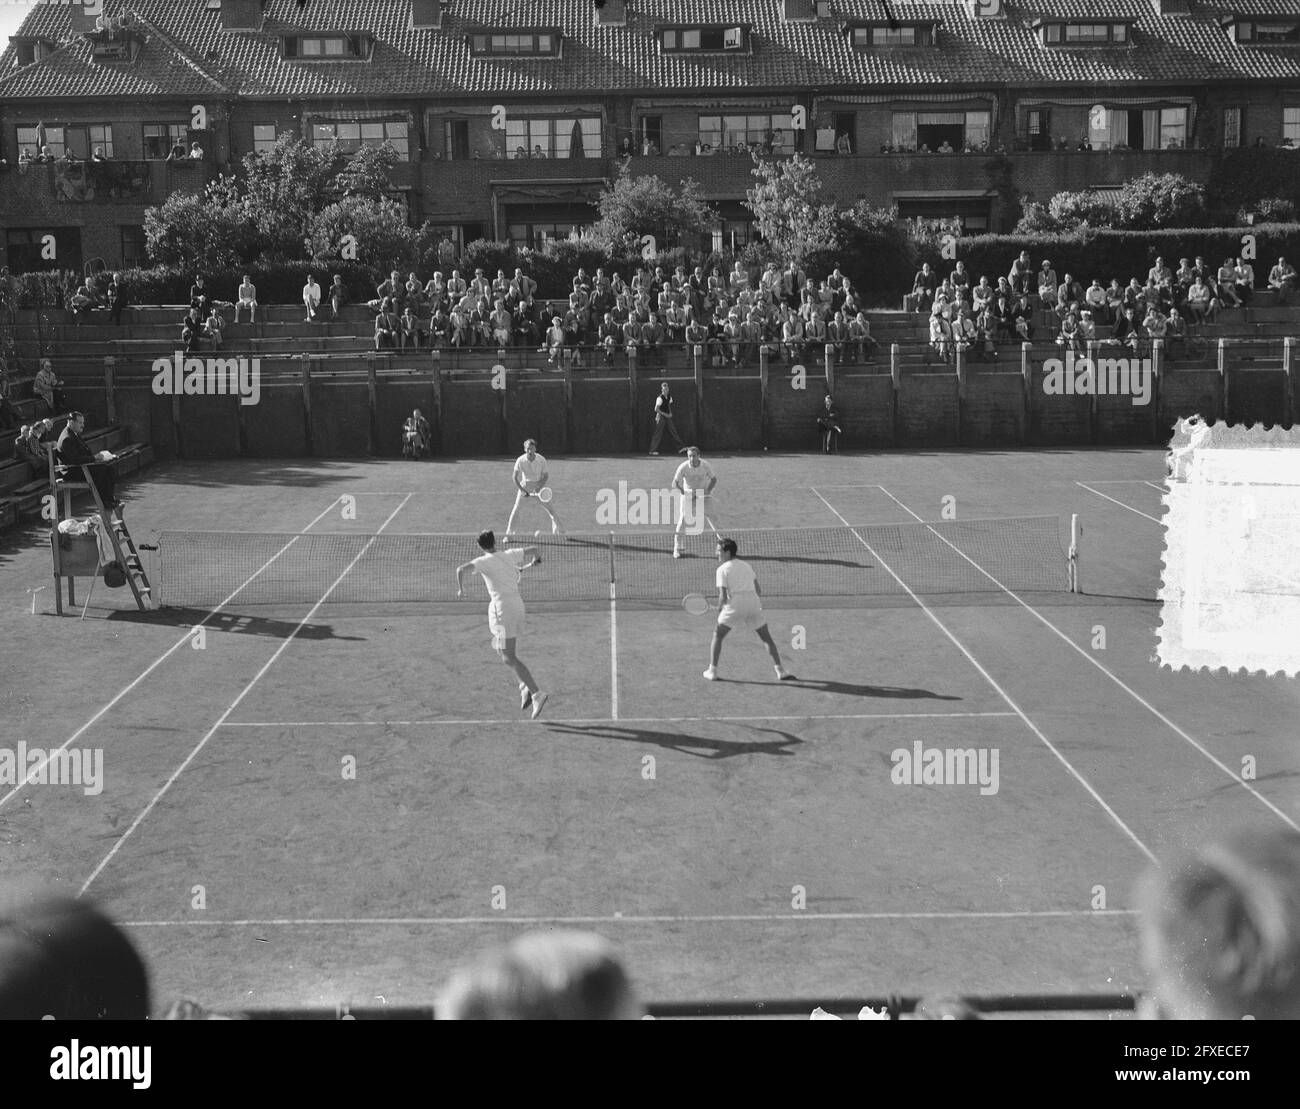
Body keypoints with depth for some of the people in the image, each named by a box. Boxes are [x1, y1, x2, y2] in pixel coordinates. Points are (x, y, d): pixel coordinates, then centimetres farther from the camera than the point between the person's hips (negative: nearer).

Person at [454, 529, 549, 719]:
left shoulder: (484, 561, -8)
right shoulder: (509, 554, 7)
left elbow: (461, 569, -20)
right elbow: (533, 549, 11)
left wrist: (460, 588, -3)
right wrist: (536, 558, 34)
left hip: (502, 608, -7)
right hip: (517, 604, 7)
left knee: (508, 658, -5)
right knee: (504, 652, 22)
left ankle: (536, 693, -17)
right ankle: (525, 686, 7)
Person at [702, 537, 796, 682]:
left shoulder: (722, 569, 2)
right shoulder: (746, 565, 18)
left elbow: (723, 596, -6)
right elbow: (757, 590, 17)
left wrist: (720, 607, 11)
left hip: (735, 604, -4)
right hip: (754, 604, 4)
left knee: (717, 636, 13)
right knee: (766, 638, 15)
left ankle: (712, 671, 9)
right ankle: (781, 671, 9)